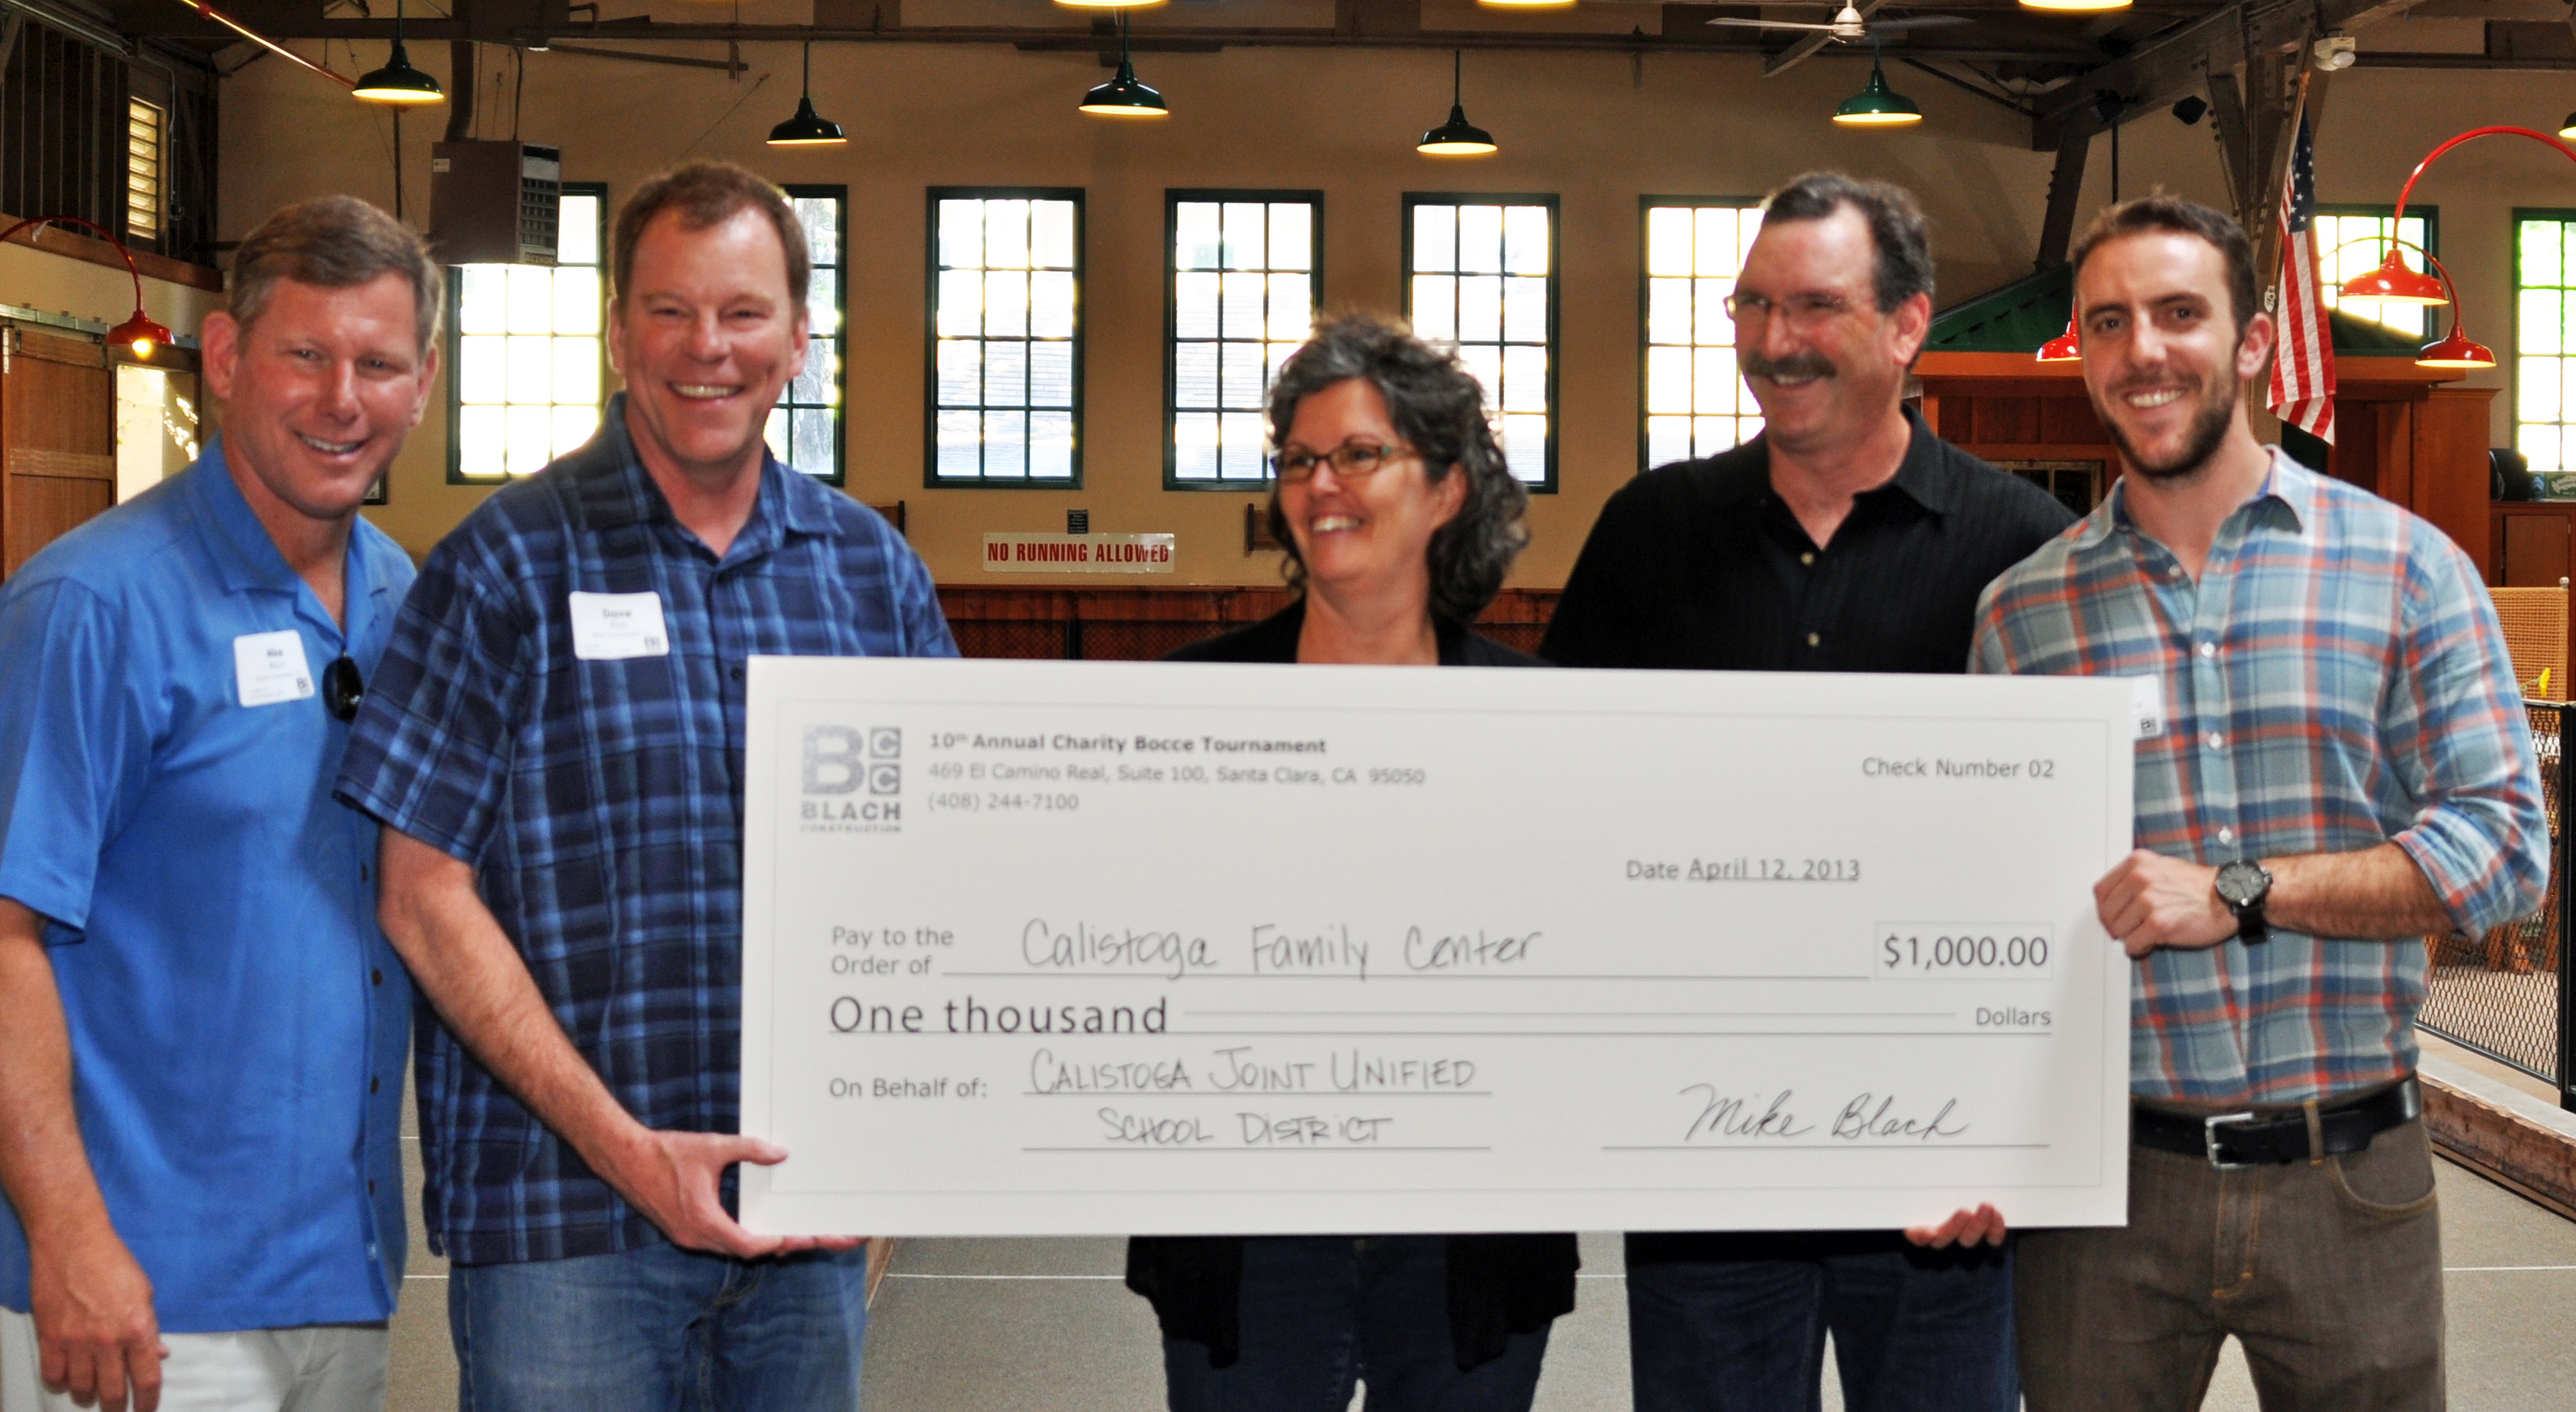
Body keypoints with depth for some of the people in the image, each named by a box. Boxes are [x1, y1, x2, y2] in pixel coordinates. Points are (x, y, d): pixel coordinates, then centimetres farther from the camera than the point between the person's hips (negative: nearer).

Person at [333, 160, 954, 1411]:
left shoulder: (873, 569, 9)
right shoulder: (507, 567, -3)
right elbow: (425, 895, -7)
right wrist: (626, 1149, -14)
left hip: (808, 1211, 4)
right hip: (565, 1221, -4)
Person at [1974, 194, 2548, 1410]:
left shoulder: (2404, 567, 1)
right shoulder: (2020, 610, 6)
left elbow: (2505, 847, -5)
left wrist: (2239, 890, -15)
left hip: (2350, 1179, 0)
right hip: (2109, 1179, 1)